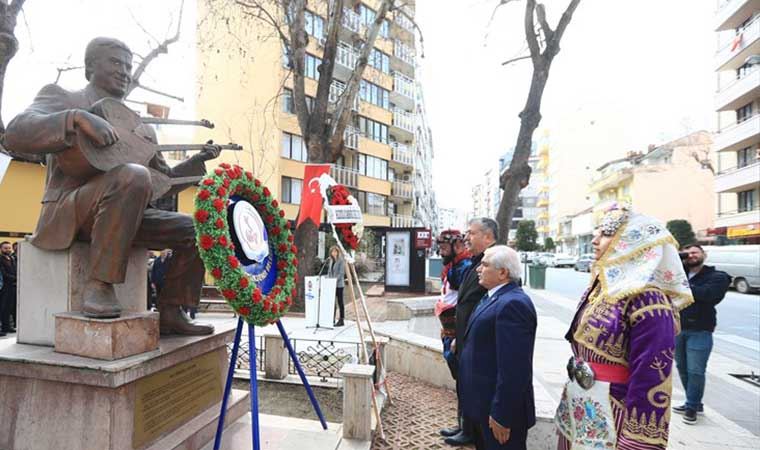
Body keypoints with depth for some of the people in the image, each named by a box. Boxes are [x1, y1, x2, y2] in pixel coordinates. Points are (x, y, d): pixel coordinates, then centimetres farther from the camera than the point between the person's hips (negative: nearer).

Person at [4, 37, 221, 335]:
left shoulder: (142, 128, 21)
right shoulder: (59, 96, 7)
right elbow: (16, 134, -12)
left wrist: (199, 161, 8)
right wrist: (78, 118, -26)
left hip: (127, 214, 6)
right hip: (68, 214, -6)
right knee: (133, 176, -34)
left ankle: (169, 313, -4)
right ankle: (99, 283, -27)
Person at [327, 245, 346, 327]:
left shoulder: (341, 261, -8)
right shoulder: (330, 260, 13)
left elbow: (341, 273, -14)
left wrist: (335, 280, -22)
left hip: (339, 284, -6)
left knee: (340, 302, 0)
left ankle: (341, 320, 6)